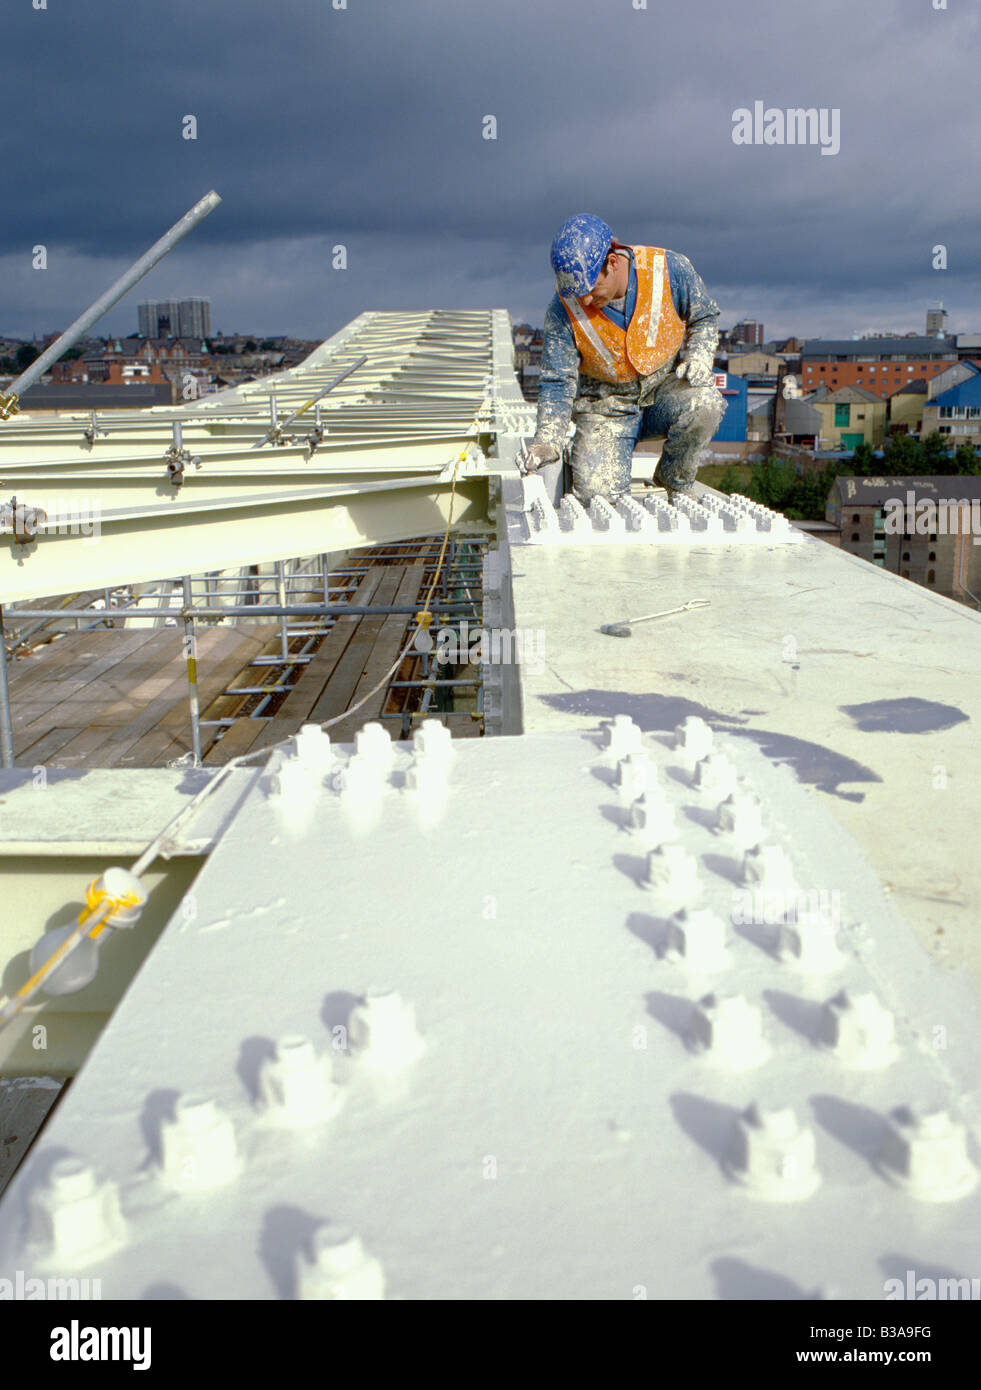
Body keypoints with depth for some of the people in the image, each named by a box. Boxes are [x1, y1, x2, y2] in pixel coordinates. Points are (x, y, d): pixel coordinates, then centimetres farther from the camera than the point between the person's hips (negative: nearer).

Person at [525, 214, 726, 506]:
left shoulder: (670, 269, -16)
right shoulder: (564, 309, -15)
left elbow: (704, 317, 4)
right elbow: (557, 382, -11)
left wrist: (699, 356, -15)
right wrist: (547, 442, -25)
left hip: (666, 386, 1)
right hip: (606, 406, -1)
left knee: (704, 405, -34)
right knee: (596, 493, -21)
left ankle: (675, 483, -5)